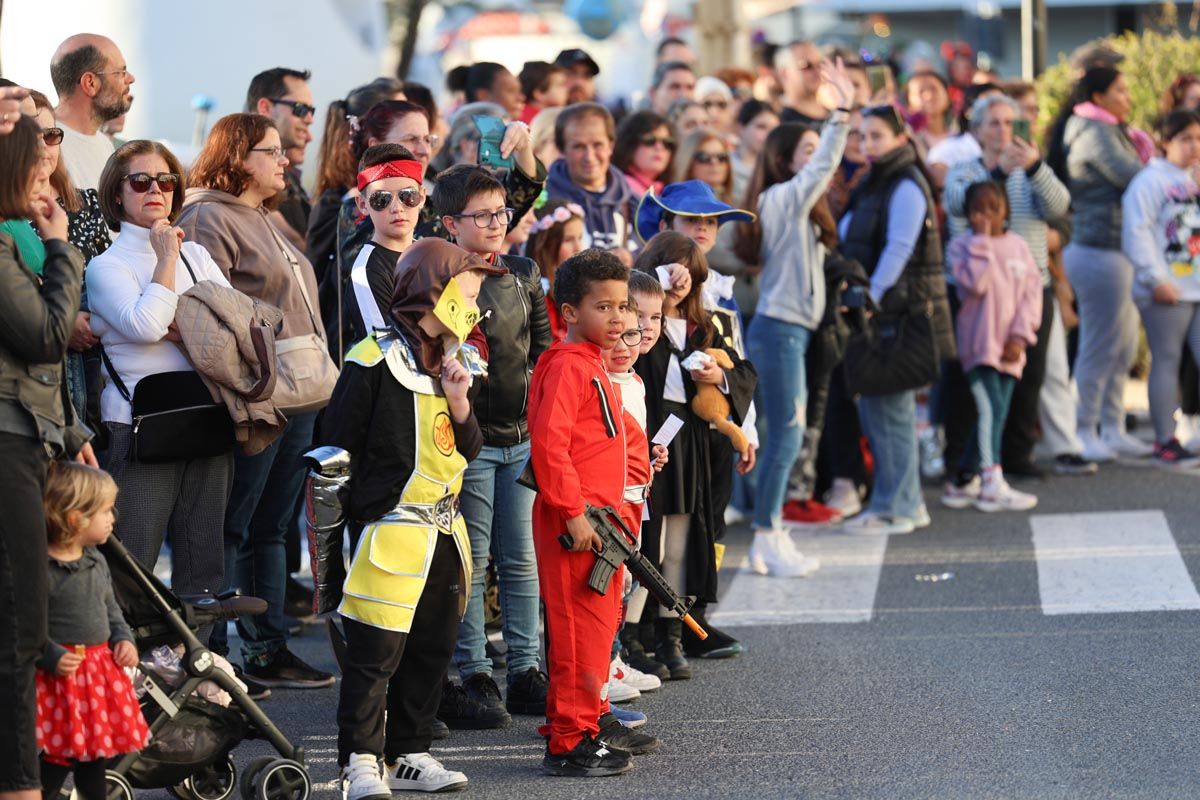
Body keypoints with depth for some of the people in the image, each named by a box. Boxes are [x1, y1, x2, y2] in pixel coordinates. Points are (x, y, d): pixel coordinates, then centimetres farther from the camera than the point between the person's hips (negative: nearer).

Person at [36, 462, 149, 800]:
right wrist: (51, 656, -23)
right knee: (57, 759, -6)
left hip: (100, 672, 8)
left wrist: (124, 638, 6)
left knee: (96, 753, 17)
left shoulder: (96, 561, 10)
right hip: (61, 674, -8)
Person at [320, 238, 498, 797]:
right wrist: (350, 517, -8)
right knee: (375, 654, -6)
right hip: (391, 534, -8)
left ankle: (408, 755, 21)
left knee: (432, 650, 12)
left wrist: (459, 403, -3)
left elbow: (469, 450, 15)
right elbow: (337, 446, -9)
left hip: (444, 532, 8)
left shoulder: (448, 362, 14)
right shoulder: (374, 361, -10)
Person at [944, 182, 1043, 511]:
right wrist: (982, 240, -14)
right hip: (979, 343, -5)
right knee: (990, 409, -15)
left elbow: (1031, 292, 6)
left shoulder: (1018, 245, 10)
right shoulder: (962, 245, -1)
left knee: (995, 415, 6)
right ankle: (992, 485, -16)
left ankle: (964, 481, 16)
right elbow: (974, 283, -18)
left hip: (1009, 347, 5)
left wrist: (1020, 335, -4)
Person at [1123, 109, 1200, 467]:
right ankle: (1165, 442, 5)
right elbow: (1137, 232, -12)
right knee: (1167, 360, 0)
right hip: (1169, 291, -6)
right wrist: (1156, 280, -15)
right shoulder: (1150, 180, -6)